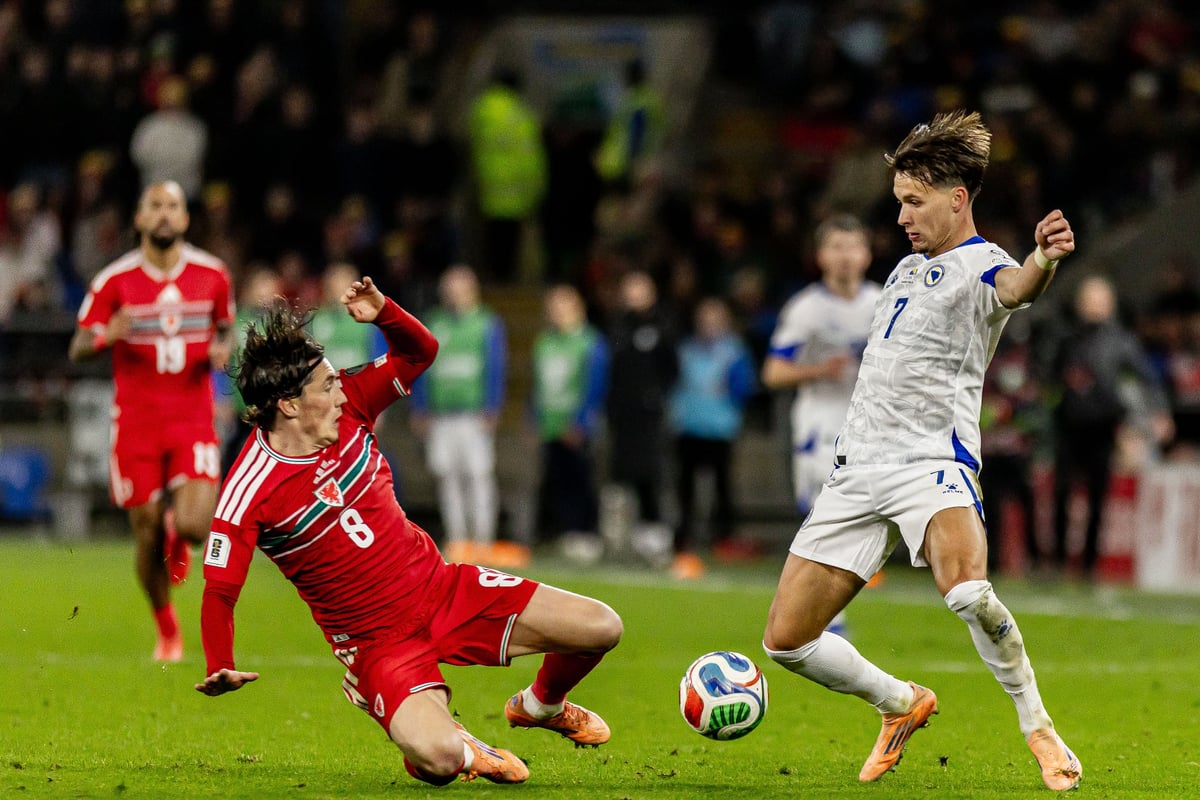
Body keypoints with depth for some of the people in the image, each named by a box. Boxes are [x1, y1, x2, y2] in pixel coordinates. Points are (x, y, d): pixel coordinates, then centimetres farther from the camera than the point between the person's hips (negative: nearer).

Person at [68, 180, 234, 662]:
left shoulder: (212, 274, 2)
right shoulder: (114, 280, -3)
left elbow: (225, 328, 19)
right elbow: (77, 348, 0)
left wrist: (223, 349, -5)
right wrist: (106, 336, -22)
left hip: (194, 419, 1)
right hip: (136, 423, 0)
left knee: (196, 525, -18)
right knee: (148, 538, 1)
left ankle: (177, 531, 21)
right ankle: (167, 632, 23)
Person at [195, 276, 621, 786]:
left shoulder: (348, 406, -3)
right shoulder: (250, 493, -19)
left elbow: (419, 353, 7)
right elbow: (219, 590, -17)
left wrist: (383, 314, -14)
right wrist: (219, 669, -33)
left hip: (443, 590, 5)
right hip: (377, 641, -5)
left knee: (601, 628, -3)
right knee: (438, 762, -32)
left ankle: (540, 706, 30)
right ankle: (454, 744, 8)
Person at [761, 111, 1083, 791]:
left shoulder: (980, 265, -5)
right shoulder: (908, 269, 21)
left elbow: (1014, 285, -32)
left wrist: (1044, 260, -55)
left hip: (932, 462, -8)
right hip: (857, 472, 8)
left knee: (967, 591, -36)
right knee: (787, 642, 2)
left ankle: (1039, 728, -15)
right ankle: (903, 704, 27)